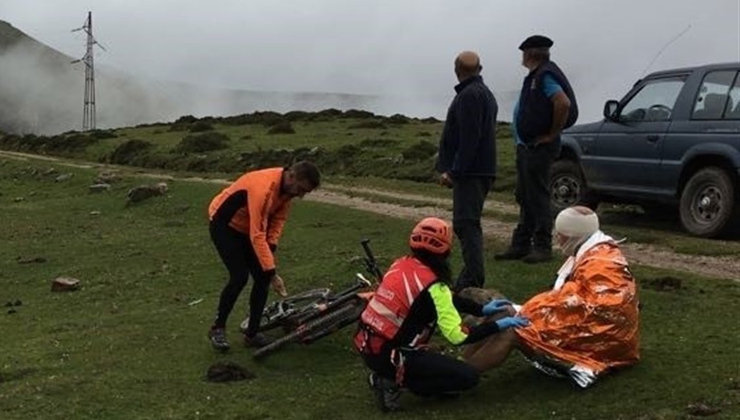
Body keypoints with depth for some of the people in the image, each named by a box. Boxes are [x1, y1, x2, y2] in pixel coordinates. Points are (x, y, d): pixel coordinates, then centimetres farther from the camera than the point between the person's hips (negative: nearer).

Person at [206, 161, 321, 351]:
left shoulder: (287, 187, -12)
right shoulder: (264, 187, -38)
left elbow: (279, 217, 0)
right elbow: (257, 235, -40)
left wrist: (271, 247, -16)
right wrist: (272, 272, -40)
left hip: (246, 227, 8)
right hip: (224, 225, -8)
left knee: (262, 277, -2)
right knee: (239, 277, -18)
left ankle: (252, 333, 9)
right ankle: (217, 328, 1)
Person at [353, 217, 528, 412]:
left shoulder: (401, 264, 5)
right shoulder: (432, 286, -18)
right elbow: (458, 336, -19)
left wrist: (482, 309, 17)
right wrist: (499, 325, -7)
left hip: (366, 345, 8)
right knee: (468, 377, -1)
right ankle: (395, 380, -4)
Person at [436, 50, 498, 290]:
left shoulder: (469, 95, -13)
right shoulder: (485, 93, 22)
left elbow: (469, 138, -22)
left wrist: (454, 171, -21)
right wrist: (452, 170, 21)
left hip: (470, 172, -11)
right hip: (482, 169, 11)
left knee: (466, 224, -13)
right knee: (468, 224, 15)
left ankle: (473, 281, -18)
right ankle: (471, 277, 21)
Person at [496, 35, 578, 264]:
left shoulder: (545, 76, -15)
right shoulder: (535, 76, 16)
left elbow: (564, 103, -28)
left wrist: (552, 134, -19)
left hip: (539, 148, -11)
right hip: (526, 146, 11)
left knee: (538, 198, -6)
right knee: (525, 197, 13)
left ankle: (542, 247, 0)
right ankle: (521, 245, 20)